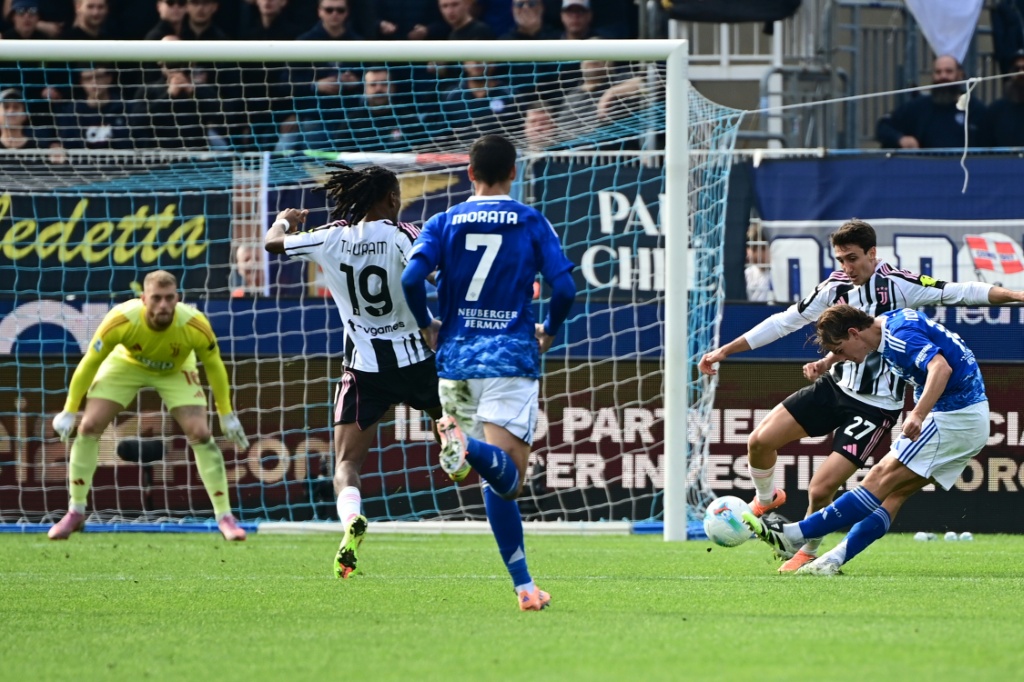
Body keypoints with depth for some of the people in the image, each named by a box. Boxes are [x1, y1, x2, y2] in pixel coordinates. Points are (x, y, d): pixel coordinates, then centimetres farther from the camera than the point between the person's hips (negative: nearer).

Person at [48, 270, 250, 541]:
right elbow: (89, 363, -22)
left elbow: (214, 366, -14)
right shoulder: (120, 320, -38)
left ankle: (224, 517, -3)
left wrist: (227, 416, -6)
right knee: (88, 428, -11)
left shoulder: (196, 325, -35)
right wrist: (69, 412, -15)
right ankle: (75, 513, 5)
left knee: (200, 433, -15)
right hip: (126, 363, 0)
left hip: (175, 370, 0)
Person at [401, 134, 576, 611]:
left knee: (497, 481, 11)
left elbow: (411, 279, -8)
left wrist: (427, 327, 10)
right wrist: (548, 332, 14)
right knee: (506, 476, -11)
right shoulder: (531, 223, 4)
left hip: (456, 357, 3)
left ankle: (524, 586, 4)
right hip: (511, 355, -3)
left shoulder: (446, 223, 7)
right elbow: (564, 287, -5)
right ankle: (469, 444, -44)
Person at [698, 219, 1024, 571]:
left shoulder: (898, 284, -14)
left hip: (875, 405, -5)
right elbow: (784, 322, 7)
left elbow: (957, 292, -18)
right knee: (760, 440, -5)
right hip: (835, 386, 5)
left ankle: (808, 551, 19)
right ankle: (766, 499, 28)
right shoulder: (836, 288, 0)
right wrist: (724, 351, 7)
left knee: (820, 488, -11)